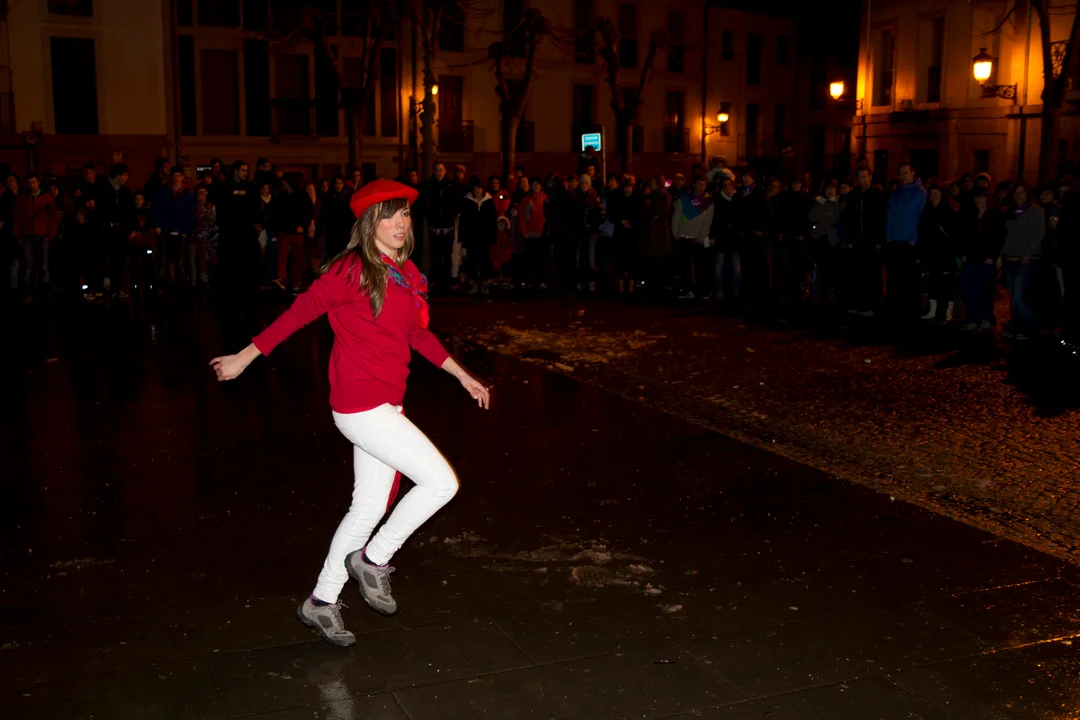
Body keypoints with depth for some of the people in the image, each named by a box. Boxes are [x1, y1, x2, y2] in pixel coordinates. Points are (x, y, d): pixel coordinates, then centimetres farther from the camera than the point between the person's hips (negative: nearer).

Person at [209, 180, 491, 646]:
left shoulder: (406, 274, 10)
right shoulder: (352, 270, -14)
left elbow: (417, 334, 21)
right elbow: (300, 312, -8)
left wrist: (463, 376, 23)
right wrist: (245, 358, -2)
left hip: (385, 406, 9)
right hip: (360, 406, -9)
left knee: (370, 506, 16)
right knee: (441, 482, -9)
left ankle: (321, 603, 30)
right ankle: (373, 559, 11)